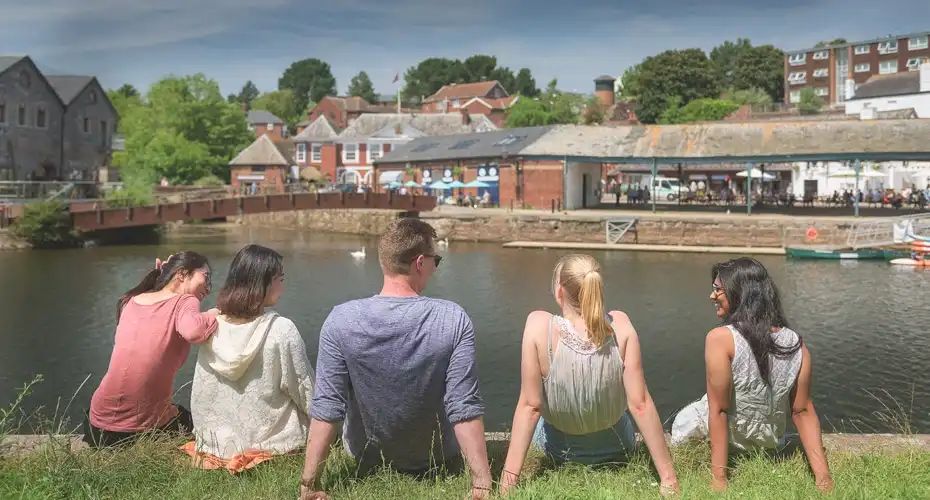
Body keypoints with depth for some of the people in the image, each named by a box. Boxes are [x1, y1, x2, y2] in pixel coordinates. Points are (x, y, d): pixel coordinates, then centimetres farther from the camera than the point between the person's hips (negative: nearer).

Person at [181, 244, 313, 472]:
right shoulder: (282, 329, -20)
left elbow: (200, 394, 1)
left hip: (218, 442, 5)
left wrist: (207, 437, 15)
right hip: (270, 442, -4)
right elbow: (305, 392, -11)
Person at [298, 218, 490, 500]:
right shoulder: (454, 320, -22)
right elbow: (465, 410, -22)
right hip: (437, 463, -1)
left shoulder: (340, 321, -20)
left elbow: (326, 410, -18)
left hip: (366, 463, 1)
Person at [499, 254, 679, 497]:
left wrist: (508, 479, -20)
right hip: (616, 446, 2)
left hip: (560, 449, -1)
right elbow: (640, 404, -22)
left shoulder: (539, 325, -28)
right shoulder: (620, 325, -23)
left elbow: (530, 406, -26)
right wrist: (668, 478, -15)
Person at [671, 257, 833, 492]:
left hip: (729, 439, -5)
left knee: (681, 423, 28)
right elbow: (803, 412, -9)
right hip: (769, 445, 5)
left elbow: (718, 410, -24)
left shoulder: (720, 338, -26)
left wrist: (719, 478, -19)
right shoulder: (796, 343, -11)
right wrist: (824, 477, -4)